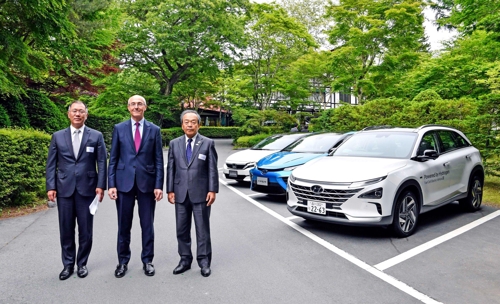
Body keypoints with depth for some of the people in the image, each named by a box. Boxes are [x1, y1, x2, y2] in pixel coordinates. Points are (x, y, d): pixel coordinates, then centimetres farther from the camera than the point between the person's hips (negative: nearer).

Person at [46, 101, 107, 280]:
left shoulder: (96, 136, 4)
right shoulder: (58, 136, 8)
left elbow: (101, 163, 0)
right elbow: (51, 164, 7)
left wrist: (100, 186, -8)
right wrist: (50, 186, -2)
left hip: (87, 189, -1)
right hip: (64, 189, 2)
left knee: (85, 230, 6)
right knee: (66, 230, 9)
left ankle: (82, 263, 23)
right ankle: (68, 264, 23)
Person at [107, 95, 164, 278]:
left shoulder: (154, 130, 3)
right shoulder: (119, 128, 5)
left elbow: (158, 160, 1)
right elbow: (113, 159, 4)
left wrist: (159, 185, -5)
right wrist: (111, 184, -4)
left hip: (147, 182, 0)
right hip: (124, 182, 1)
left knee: (147, 225, 8)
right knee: (124, 225, 10)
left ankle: (147, 260, 22)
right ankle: (123, 261, 25)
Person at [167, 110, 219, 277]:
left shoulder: (208, 143, -1)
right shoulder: (174, 144, 8)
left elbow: (212, 169, -3)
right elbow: (170, 168, 8)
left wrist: (212, 190, -9)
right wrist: (170, 190, 3)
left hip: (200, 193, -3)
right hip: (181, 193, 3)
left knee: (202, 229, 5)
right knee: (182, 230, 11)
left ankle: (204, 262, 16)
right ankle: (185, 260, 25)